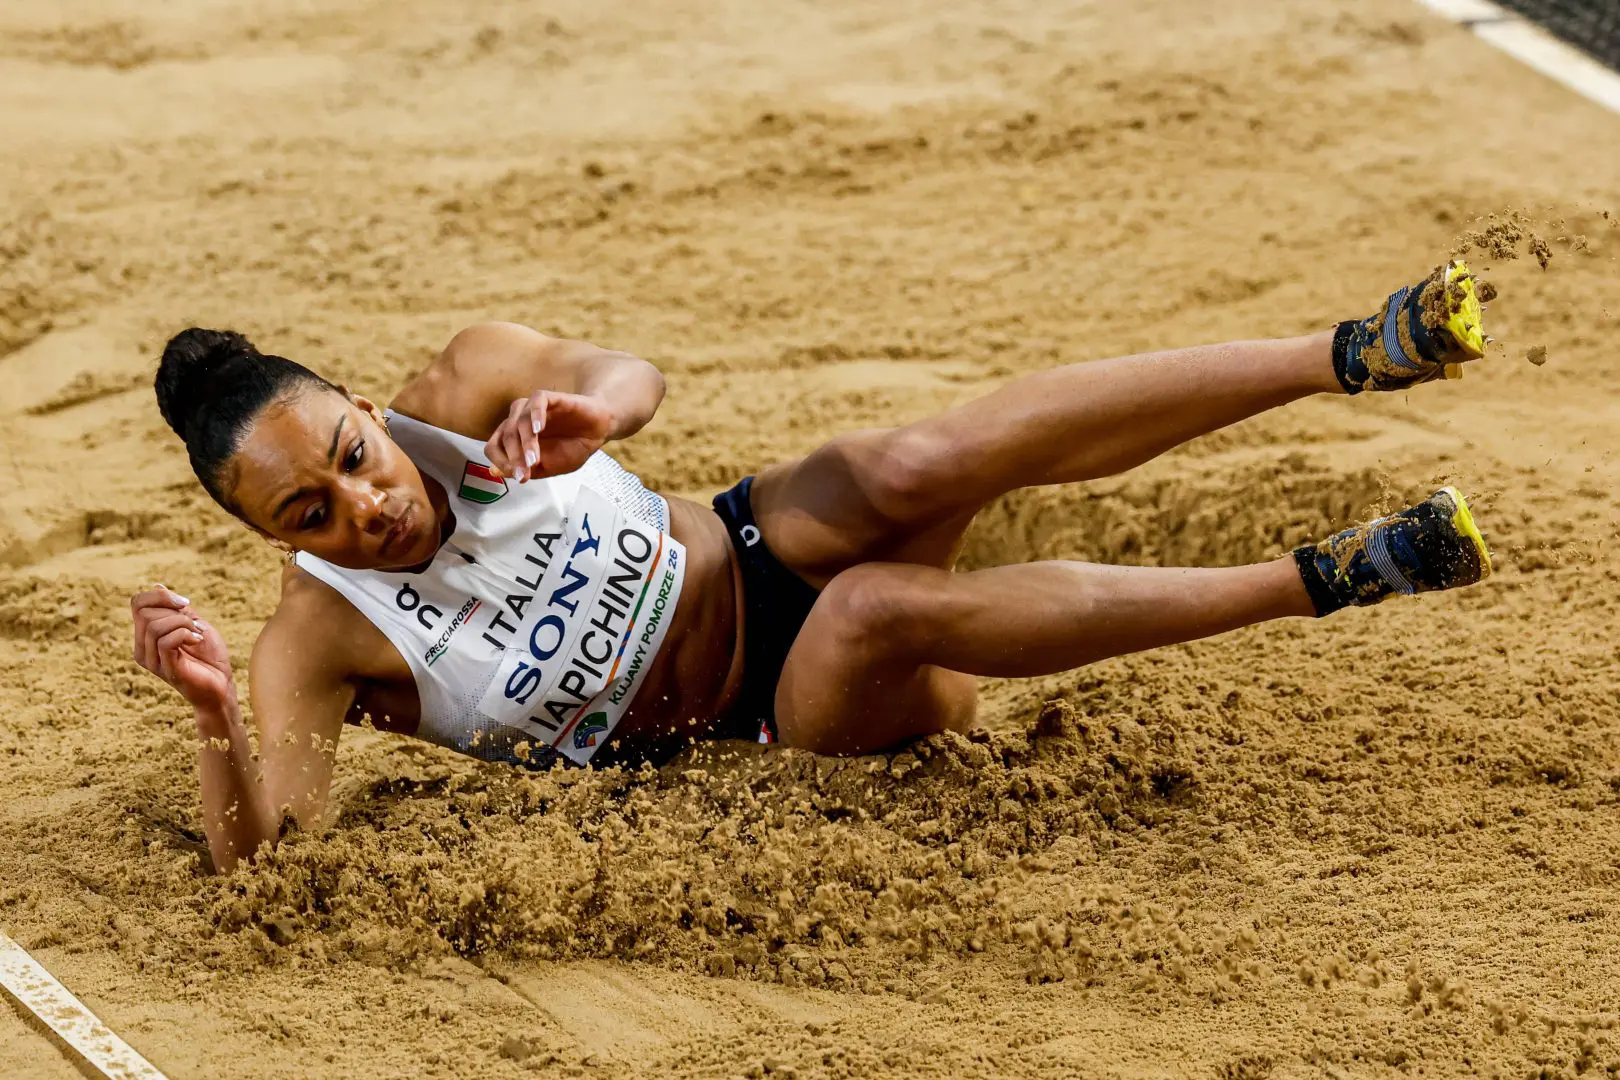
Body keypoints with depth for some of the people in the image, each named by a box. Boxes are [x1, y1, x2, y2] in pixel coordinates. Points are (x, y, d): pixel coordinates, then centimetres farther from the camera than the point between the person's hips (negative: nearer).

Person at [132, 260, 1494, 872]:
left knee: (916, 470, -31)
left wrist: (596, 404, -32)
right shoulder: (319, 642, -20)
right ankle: (1323, 580, -33)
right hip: (767, 717, -3)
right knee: (880, 609, -36)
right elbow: (259, 850, -27)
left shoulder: (464, 392, -11)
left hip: (759, 542, 3)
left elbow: (631, 372, -7)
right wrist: (217, 718, -49)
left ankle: (1350, 354, -32)